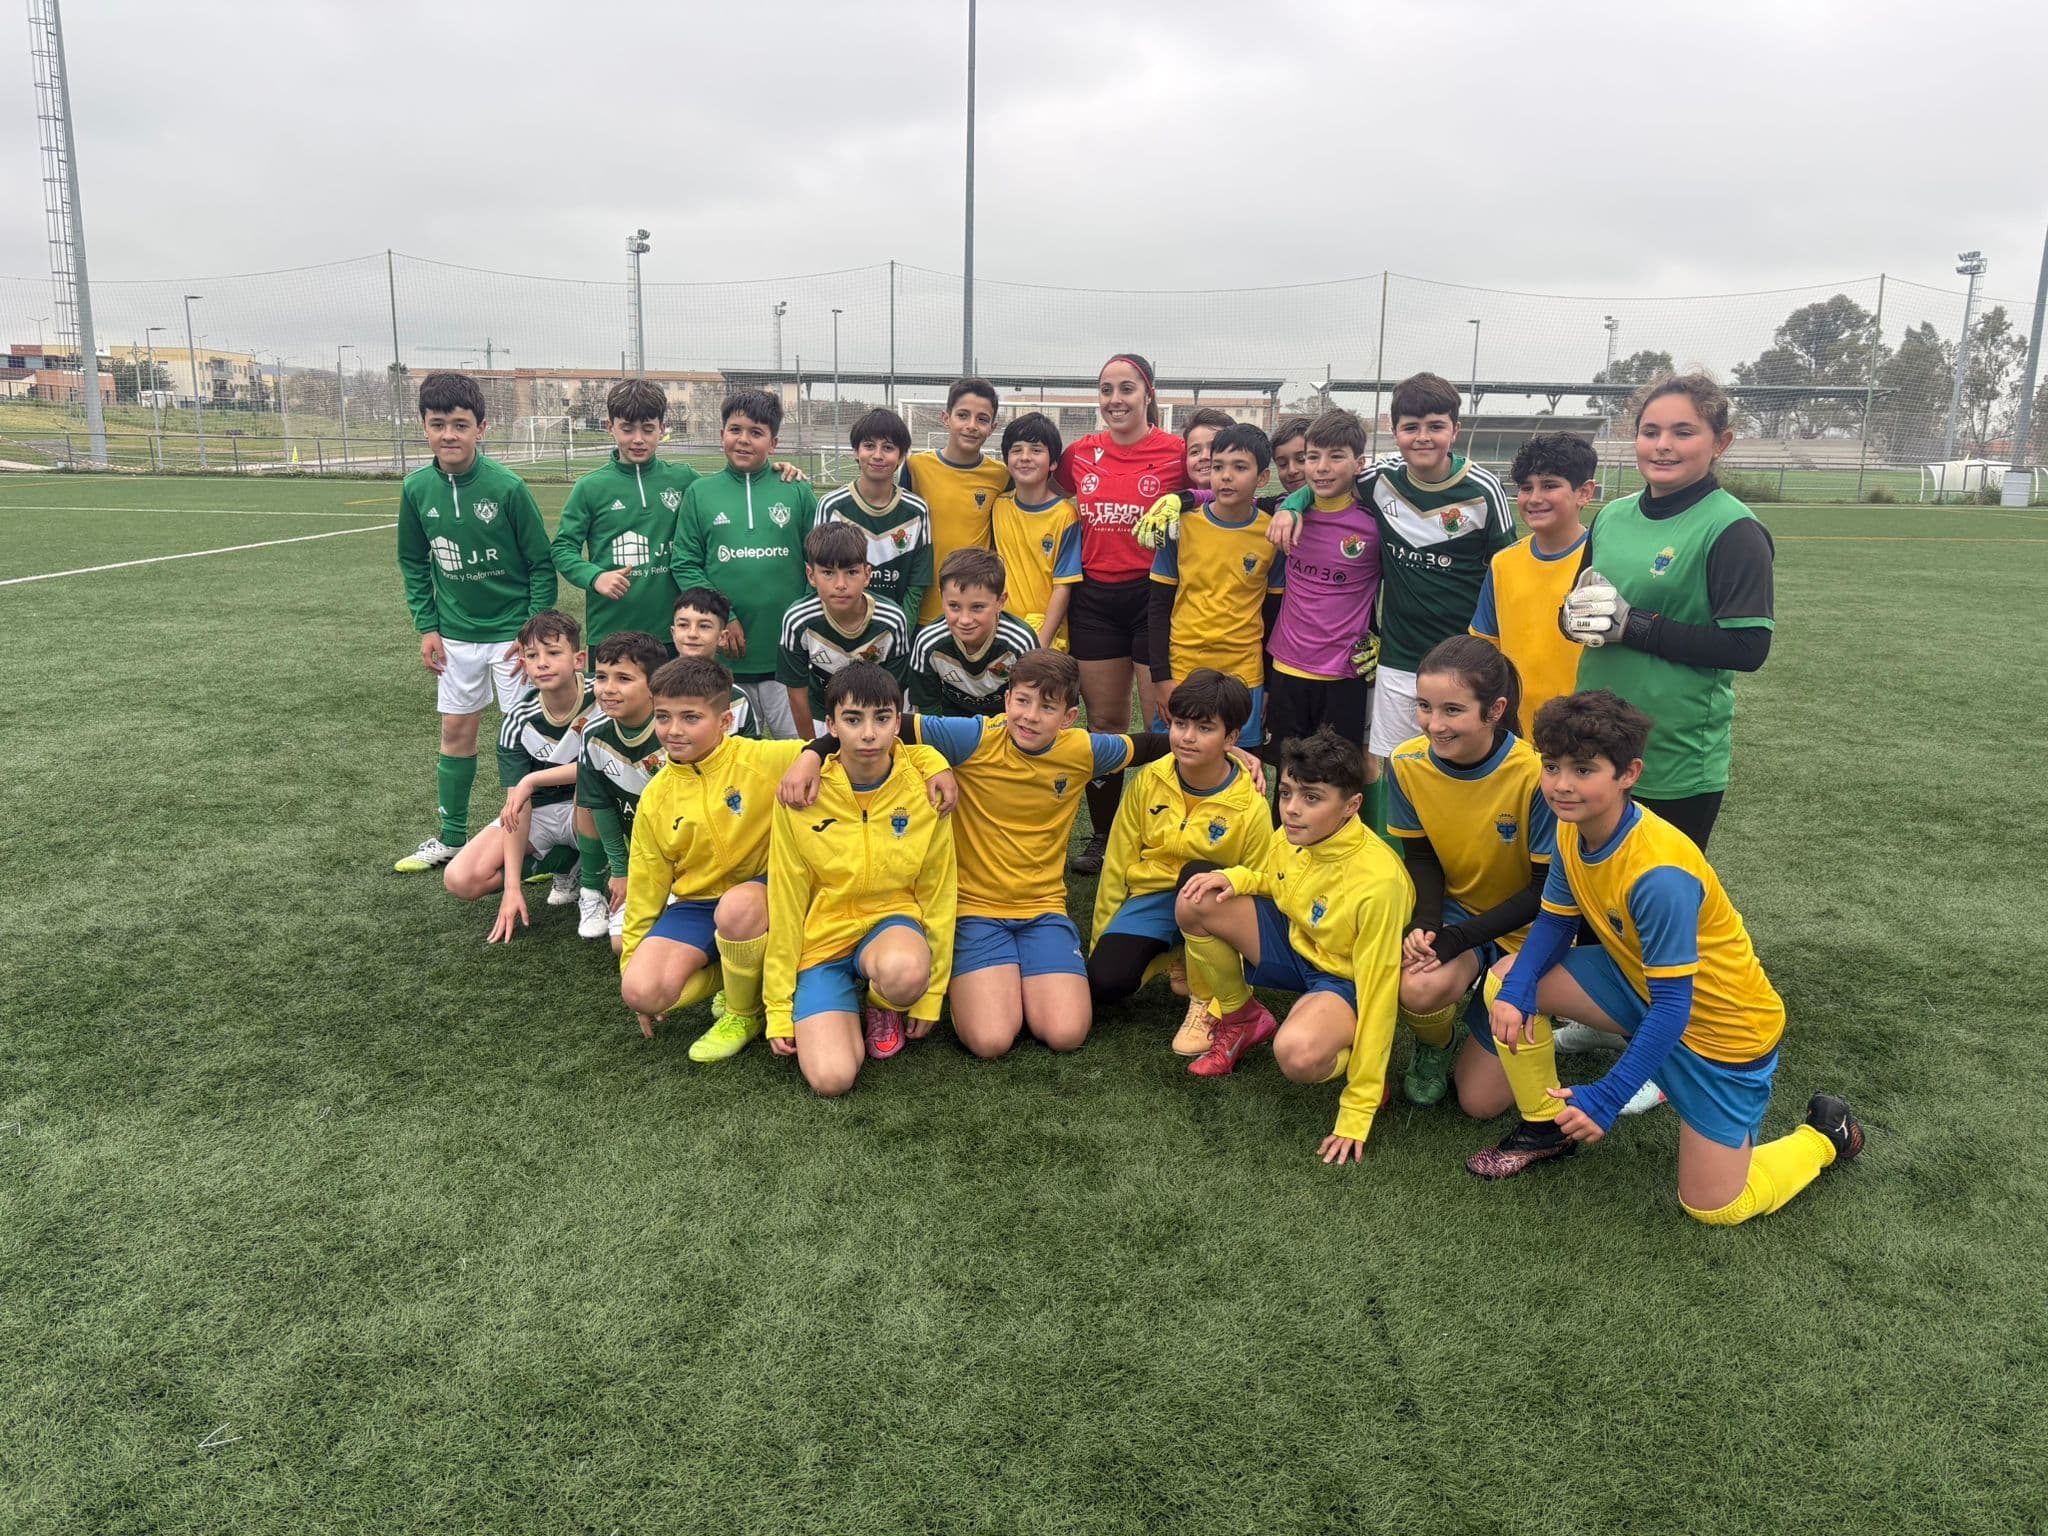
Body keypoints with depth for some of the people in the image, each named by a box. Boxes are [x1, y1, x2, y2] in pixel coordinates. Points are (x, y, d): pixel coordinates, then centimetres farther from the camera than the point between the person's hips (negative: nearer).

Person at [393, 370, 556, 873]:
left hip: (511, 633, -4)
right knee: (456, 731, 13)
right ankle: (451, 837, 26)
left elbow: (542, 562, -9)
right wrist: (426, 627, 4)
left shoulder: (508, 487, -16)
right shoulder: (417, 488, -3)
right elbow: (413, 562, 9)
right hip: (456, 636, 5)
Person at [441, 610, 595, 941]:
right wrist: (512, 887, -23)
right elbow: (516, 804, -17)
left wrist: (532, 780, -26)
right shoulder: (518, 722, -14)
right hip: (537, 814, 3)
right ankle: (567, 861, 4)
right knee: (460, 879, -15)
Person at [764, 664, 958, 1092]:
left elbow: (938, 892, 0)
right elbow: (786, 903, -3)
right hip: (823, 938, 0)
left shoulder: (924, 786, -10)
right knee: (831, 1078, -22)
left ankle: (883, 1006, 2)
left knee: (905, 972, -37)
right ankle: (851, 1007, 13)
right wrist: (779, 1006, 1)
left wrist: (930, 997, 2)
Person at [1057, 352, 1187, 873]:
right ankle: (1101, 837, 24)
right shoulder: (1080, 454, 5)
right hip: (1095, 597, 4)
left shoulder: (1177, 451, -7)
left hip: (1156, 595, -4)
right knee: (1104, 721, 12)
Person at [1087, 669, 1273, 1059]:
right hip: (1150, 898, 2)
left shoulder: (1251, 807, -14)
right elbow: (1117, 863, 2)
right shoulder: (1149, 781, -7)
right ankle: (1174, 960, 10)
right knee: (1103, 982, -24)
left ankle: (1206, 999, -18)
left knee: (1198, 874, -38)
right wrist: (1100, 937, 5)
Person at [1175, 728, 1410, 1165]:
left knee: (1298, 1053, -40)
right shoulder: (1293, 835, -12)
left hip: (1345, 980, -7)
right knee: (1195, 904, -12)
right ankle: (1240, 1019, 12)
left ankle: (1354, 1063, -1)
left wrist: (1357, 1115, -27)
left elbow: (1377, 988, -29)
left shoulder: (1378, 881, -33)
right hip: (1294, 943, 8)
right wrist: (1236, 878, -14)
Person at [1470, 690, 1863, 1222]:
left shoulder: (1658, 874, -36)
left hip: (1721, 1026, -7)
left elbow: (1672, 1005, -31)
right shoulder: (1572, 830, -13)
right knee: (1507, 983, -9)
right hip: (1642, 984, 7)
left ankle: (1823, 1135, 25)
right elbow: (1555, 921, -1)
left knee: (1713, 1207, -1)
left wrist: (1605, 1099, -31)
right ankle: (1544, 1127, 11)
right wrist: (1517, 990, -20)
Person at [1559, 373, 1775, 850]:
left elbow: (1748, 646, -18)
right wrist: (1575, 617, -8)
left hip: (1678, 764, -6)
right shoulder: (1613, 516, 6)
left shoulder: (1732, 530, -12)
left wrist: (1633, 626, -20)